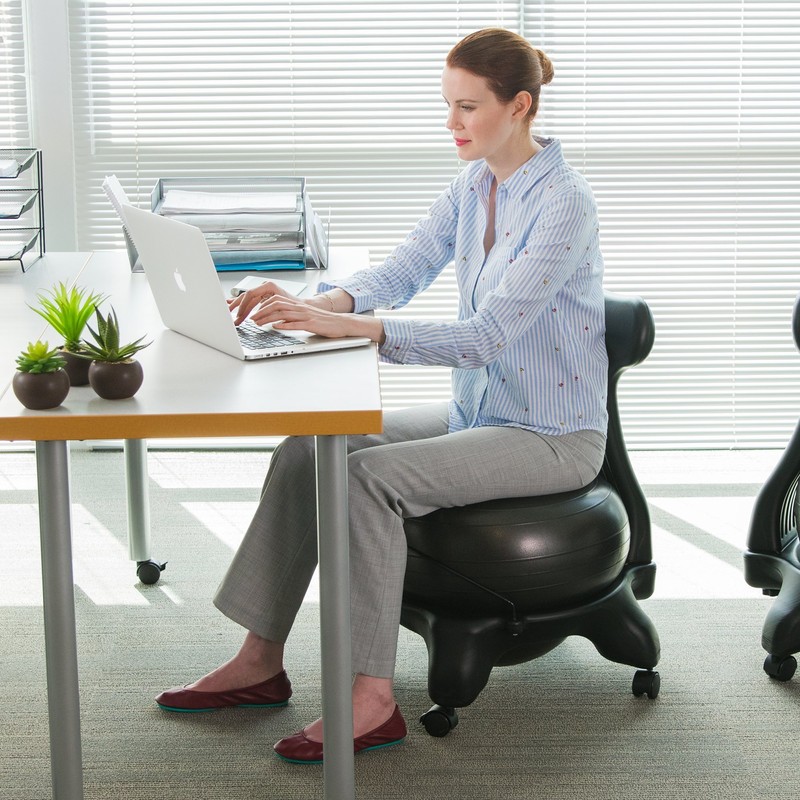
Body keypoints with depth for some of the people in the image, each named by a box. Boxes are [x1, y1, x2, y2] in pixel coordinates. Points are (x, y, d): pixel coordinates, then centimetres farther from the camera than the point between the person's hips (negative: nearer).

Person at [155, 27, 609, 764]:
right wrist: (321, 300, -17)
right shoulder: (473, 185, 6)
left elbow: (488, 336, -29)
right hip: (479, 415, 8)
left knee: (371, 474, -28)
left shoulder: (563, 203, -21)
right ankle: (261, 660, -1)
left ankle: (373, 699, -22)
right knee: (310, 448, -7)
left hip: (553, 436, -8)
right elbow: (403, 271, 5)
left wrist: (349, 327, -36)